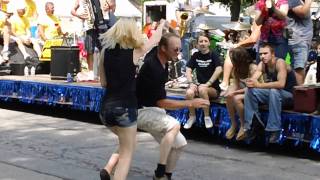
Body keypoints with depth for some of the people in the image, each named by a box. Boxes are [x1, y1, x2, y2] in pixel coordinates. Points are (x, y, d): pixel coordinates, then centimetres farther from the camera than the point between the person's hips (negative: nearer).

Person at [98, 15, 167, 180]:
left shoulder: (106, 50, 3)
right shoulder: (135, 52, -7)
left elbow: (104, 83, 9)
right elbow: (155, 40, 12)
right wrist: (162, 24, 30)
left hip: (107, 107, 5)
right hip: (125, 107, -5)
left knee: (125, 144, 27)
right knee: (126, 153, 7)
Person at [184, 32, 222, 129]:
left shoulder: (213, 55, -4)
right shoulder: (195, 55, 8)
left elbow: (219, 70, -19)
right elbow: (188, 70, 4)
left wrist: (208, 84, -25)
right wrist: (191, 83, -14)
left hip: (213, 88, -3)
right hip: (199, 85, 3)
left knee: (202, 89, -38)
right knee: (189, 92, -30)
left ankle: (207, 117, -20)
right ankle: (192, 117, -7)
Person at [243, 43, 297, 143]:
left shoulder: (280, 63, -22)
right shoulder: (262, 64, -2)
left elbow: (281, 84, -36)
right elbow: (253, 79, -10)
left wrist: (259, 85, -40)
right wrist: (249, 83, -36)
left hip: (289, 95, -6)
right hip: (273, 94, 6)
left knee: (274, 91, -37)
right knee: (250, 91, -12)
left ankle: (275, 130, -33)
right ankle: (254, 124, -9)